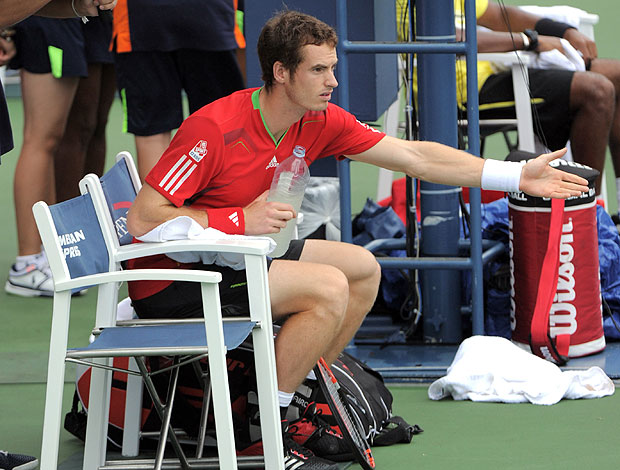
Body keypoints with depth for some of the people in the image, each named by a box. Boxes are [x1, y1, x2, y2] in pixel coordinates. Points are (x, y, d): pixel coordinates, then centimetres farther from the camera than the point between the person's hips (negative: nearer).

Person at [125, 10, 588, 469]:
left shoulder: (320, 122, -2)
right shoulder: (215, 129, -25)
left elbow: (414, 156, 4)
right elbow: (141, 220, -26)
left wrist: (517, 176, 1)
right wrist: (241, 220, -29)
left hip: (234, 258, 9)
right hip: (172, 284, -9)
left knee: (363, 269, 10)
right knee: (329, 288, -22)